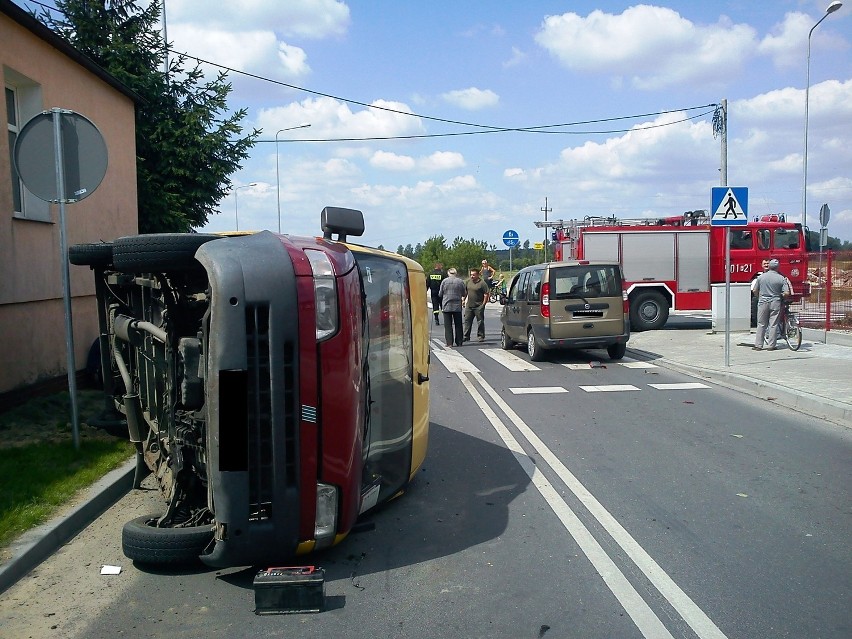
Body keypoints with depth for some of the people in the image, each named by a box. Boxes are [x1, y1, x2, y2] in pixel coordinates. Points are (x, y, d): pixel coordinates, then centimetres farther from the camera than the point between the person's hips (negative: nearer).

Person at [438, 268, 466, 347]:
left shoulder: (445, 281, -4)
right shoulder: (460, 281, -1)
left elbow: (440, 294, 1)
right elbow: (463, 294, 7)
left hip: (446, 306, -1)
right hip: (457, 306, 1)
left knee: (448, 325, 3)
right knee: (458, 325, 11)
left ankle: (449, 343, -2)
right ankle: (459, 342, 13)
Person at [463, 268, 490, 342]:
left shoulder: (482, 283, -9)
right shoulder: (468, 282, 8)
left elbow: (486, 294, -9)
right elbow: (465, 292, 19)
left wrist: (483, 304, -11)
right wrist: (464, 301, 13)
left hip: (478, 306, -5)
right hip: (469, 306, 5)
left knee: (480, 322, 2)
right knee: (467, 321, 6)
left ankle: (481, 336, 10)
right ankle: (466, 337, 12)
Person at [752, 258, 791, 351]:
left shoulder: (761, 277, -1)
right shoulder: (781, 278, -6)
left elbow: (755, 290, 6)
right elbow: (786, 293, -9)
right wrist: (780, 295, 12)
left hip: (763, 302, 1)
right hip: (775, 303, -1)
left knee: (761, 324, 7)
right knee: (773, 324, 4)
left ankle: (758, 345, 6)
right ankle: (771, 345, 5)